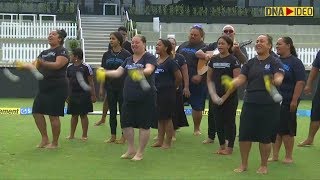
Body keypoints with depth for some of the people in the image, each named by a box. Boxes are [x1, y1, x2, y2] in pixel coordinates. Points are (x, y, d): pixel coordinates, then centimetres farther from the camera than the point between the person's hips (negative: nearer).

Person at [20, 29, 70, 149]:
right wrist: (23, 65, -4)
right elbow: (36, 66, 14)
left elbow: (57, 65, -23)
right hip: (44, 88, 8)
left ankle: (55, 143, 8)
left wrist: (43, 63, -37)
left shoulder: (62, 51, -6)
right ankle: (44, 139, 17)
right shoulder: (44, 53, 18)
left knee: (53, 115, -5)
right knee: (37, 112, 5)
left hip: (57, 88, -8)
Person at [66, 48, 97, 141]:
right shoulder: (69, 68, 6)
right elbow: (68, 82, 12)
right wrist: (67, 95, 11)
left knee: (83, 115, 3)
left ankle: (84, 135, 12)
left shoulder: (86, 67, -8)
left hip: (84, 94, -4)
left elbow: (91, 82, -4)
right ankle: (72, 135, 19)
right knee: (74, 115, 10)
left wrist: (93, 95, -5)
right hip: (73, 94, 4)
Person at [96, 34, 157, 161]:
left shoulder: (149, 58, -5)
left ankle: (140, 152, 12)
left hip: (145, 98, -6)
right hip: (129, 97, 6)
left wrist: (141, 72, -46)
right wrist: (105, 73, -10)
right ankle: (131, 150, 21)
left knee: (144, 125, 0)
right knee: (126, 123, 5)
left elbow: (149, 69, -24)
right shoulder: (128, 60, 14)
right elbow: (118, 72, 8)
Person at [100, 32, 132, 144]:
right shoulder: (107, 55, 7)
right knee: (112, 112, 9)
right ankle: (113, 136, 16)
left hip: (122, 87, -4)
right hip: (110, 87, 4)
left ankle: (124, 136, 12)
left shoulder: (126, 54, -5)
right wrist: (101, 87, 6)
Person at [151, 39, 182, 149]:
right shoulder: (155, 61, 9)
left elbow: (179, 77, -11)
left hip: (167, 94, -7)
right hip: (157, 93, 7)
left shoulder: (170, 62, -12)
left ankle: (168, 143, 9)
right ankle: (160, 141, 21)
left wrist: (173, 87, -1)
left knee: (167, 118, 1)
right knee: (159, 118, 13)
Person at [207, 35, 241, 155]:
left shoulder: (233, 60, -7)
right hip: (216, 97, 5)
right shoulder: (213, 60, 7)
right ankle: (222, 145, 20)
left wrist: (224, 97, -13)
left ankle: (230, 147, 12)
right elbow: (209, 79, 12)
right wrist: (213, 94, -3)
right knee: (218, 121, 8)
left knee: (229, 121, 3)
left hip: (230, 97, -4)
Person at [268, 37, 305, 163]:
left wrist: (294, 100, -17)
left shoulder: (295, 62, -6)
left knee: (286, 130, 1)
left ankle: (288, 157, 12)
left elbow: (300, 82, -12)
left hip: (287, 102, -5)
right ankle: (275, 156, 16)